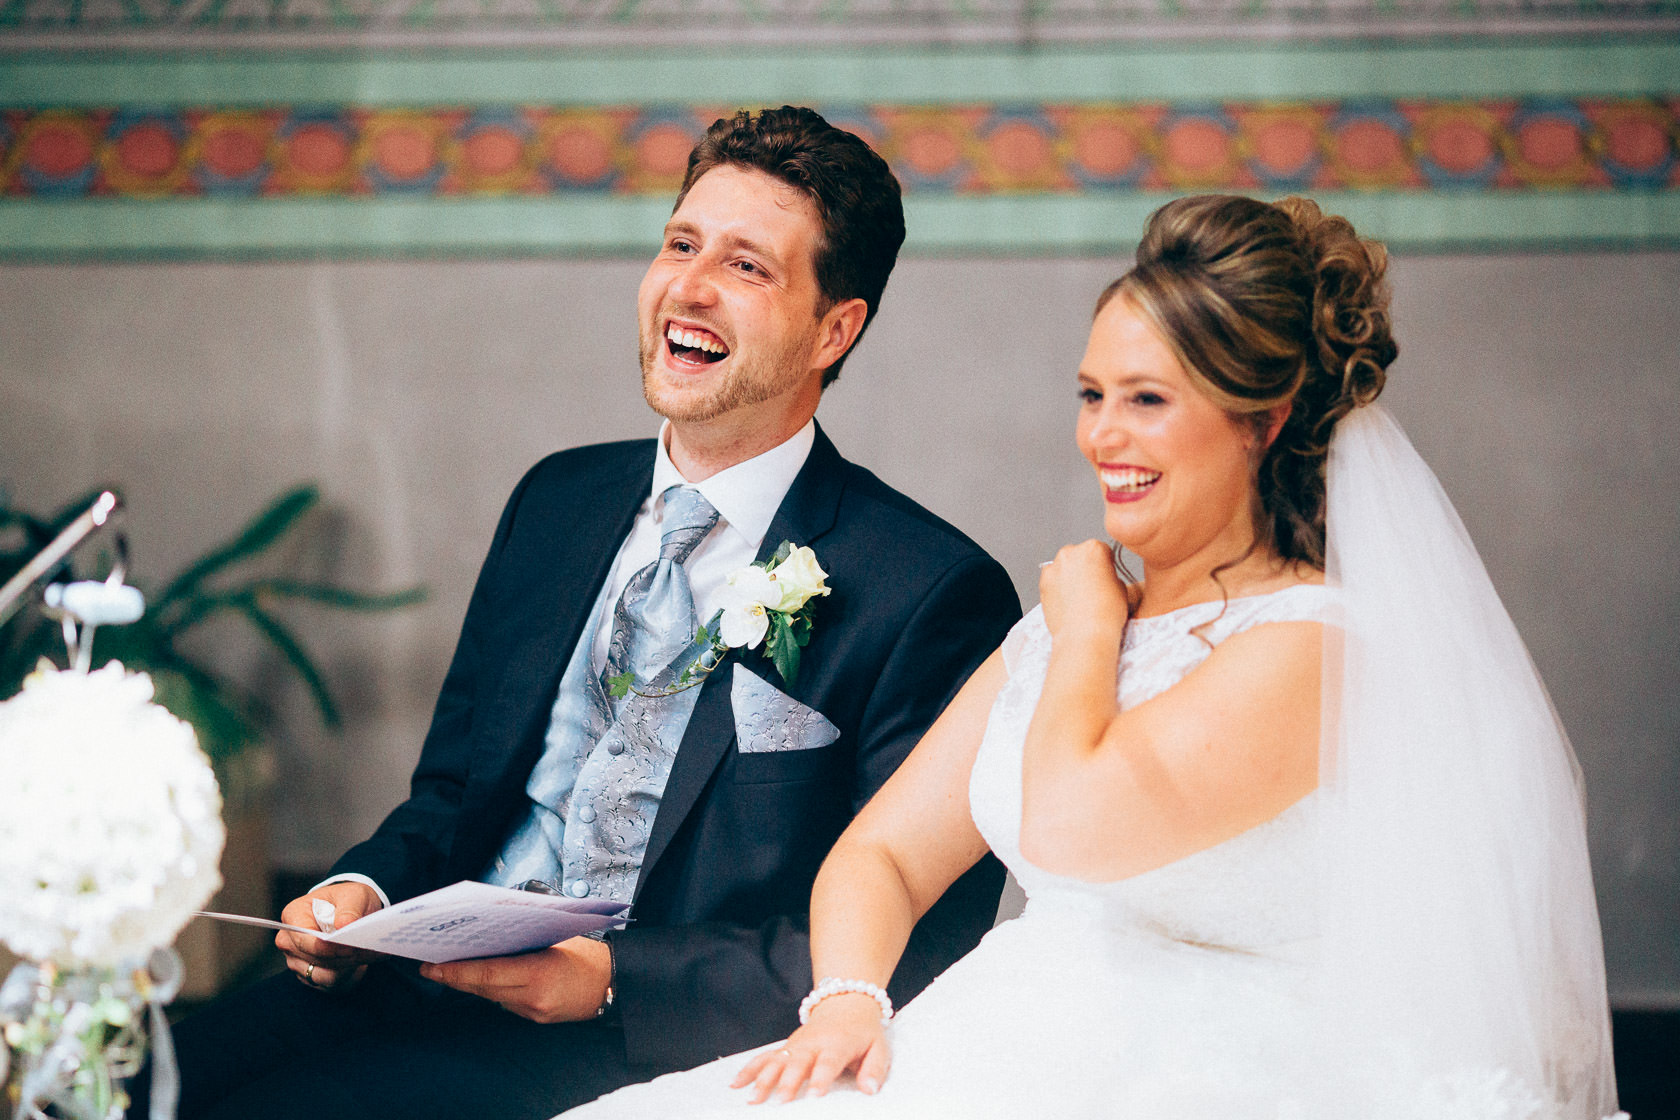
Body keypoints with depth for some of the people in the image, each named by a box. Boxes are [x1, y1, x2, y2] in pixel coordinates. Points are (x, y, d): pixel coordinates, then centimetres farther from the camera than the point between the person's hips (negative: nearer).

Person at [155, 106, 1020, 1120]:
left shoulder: (936, 595, -7)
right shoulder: (556, 501, 14)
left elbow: (917, 940, -11)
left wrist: (614, 978, -18)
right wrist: (364, 893, -3)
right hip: (436, 979, 6)